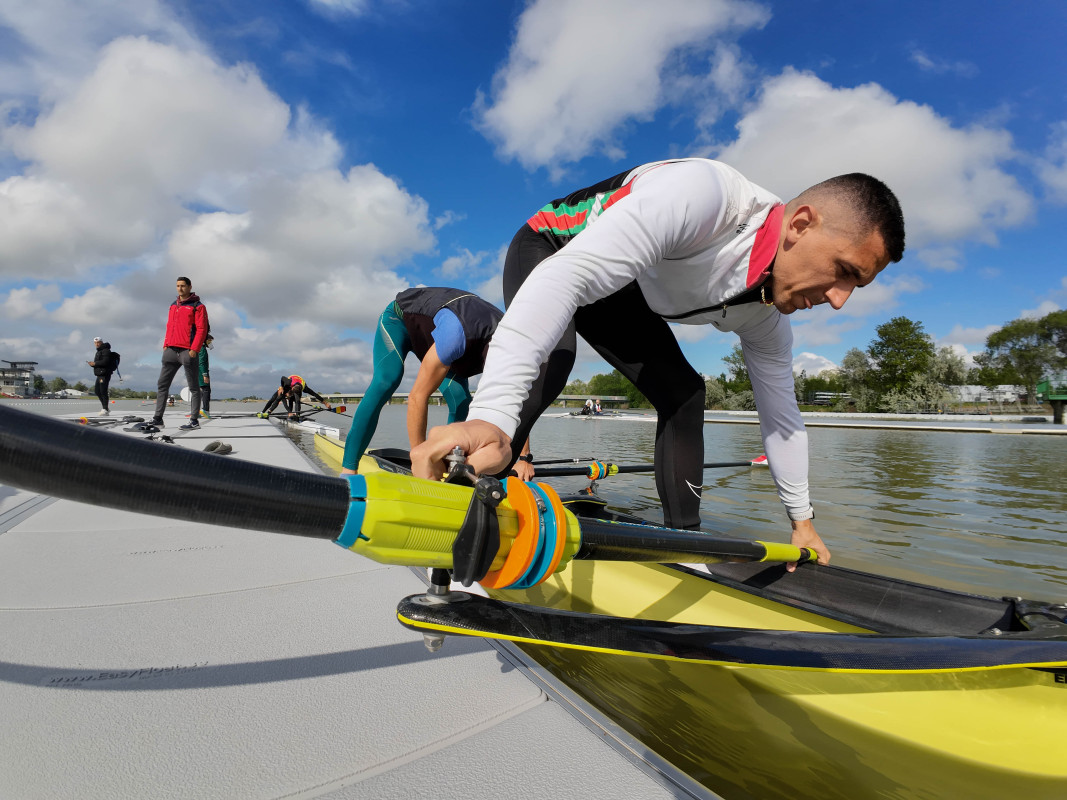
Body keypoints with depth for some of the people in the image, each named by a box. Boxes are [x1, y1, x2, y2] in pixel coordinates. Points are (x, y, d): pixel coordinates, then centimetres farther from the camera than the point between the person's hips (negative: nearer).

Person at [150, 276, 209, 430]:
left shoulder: (197, 306, -2)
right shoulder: (173, 306, 19)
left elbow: (201, 329, -9)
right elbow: (169, 327, 23)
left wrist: (194, 349, -17)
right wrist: (166, 344, 12)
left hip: (188, 351, -7)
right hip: (171, 350, 7)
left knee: (193, 387, -1)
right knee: (162, 384, 7)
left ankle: (194, 420, 2)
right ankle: (158, 419, 13)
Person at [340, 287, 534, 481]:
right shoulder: (458, 334, -47)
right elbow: (418, 396, -42)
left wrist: (524, 458, -24)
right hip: (398, 318, -5)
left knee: (461, 400, -14)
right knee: (385, 383, -29)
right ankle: (348, 469, -25)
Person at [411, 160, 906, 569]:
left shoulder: (766, 316, -13)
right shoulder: (701, 195, -39)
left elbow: (782, 415, 2)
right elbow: (567, 275, -51)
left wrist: (802, 520, 10)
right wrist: (492, 415, -61)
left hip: (621, 293, 7)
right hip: (550, 251, -6)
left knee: (684, 393, -8)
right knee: (550, 358, -36)